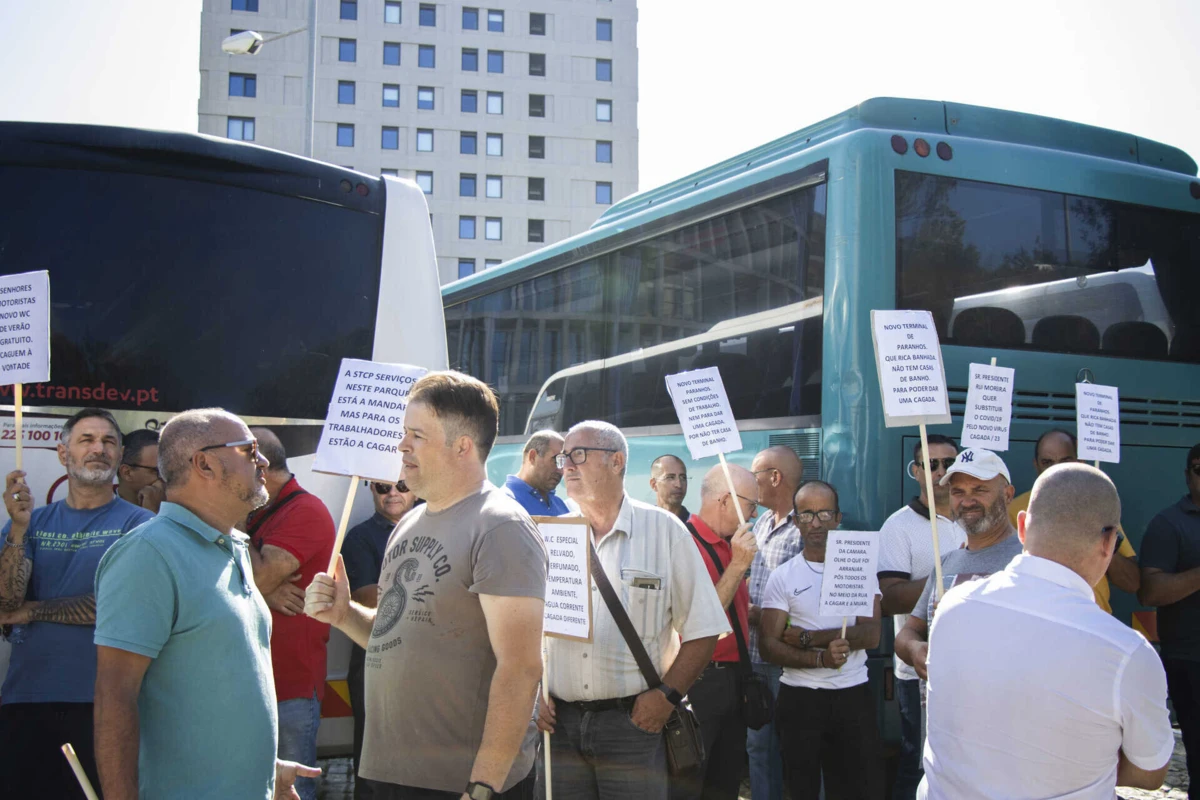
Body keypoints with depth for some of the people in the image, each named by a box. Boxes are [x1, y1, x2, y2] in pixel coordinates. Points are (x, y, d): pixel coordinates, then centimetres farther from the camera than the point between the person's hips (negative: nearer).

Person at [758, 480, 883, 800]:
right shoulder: (783, 577, 1)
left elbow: (871, 634, -8)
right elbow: (768, 645, -6)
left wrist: (807, 638, -13)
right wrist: (819, 658, -21)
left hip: (853, 694, 1)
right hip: (799, 698, 0)